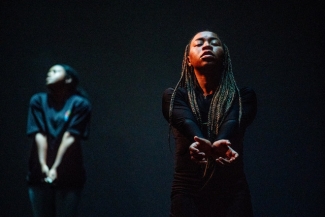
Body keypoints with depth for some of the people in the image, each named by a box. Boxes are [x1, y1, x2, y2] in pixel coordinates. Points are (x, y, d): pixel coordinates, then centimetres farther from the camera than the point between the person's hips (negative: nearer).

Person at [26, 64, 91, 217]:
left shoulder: (80, 104, -3)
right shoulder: (38, 101, 5)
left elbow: (70, 137, -11)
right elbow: (39, 135, -5)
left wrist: (56, 167, -19)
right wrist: (43, 166, -17)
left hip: (68, 174, -2)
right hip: (39, 173, 3)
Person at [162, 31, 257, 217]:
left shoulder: (243, 96, 10)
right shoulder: (174, 96, 10)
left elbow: (232, 123, -12)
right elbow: (186, 121, -12)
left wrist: (220, 143, -37)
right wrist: (205, 144, -36)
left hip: (232, 192, 0)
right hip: (188, 191, 0)